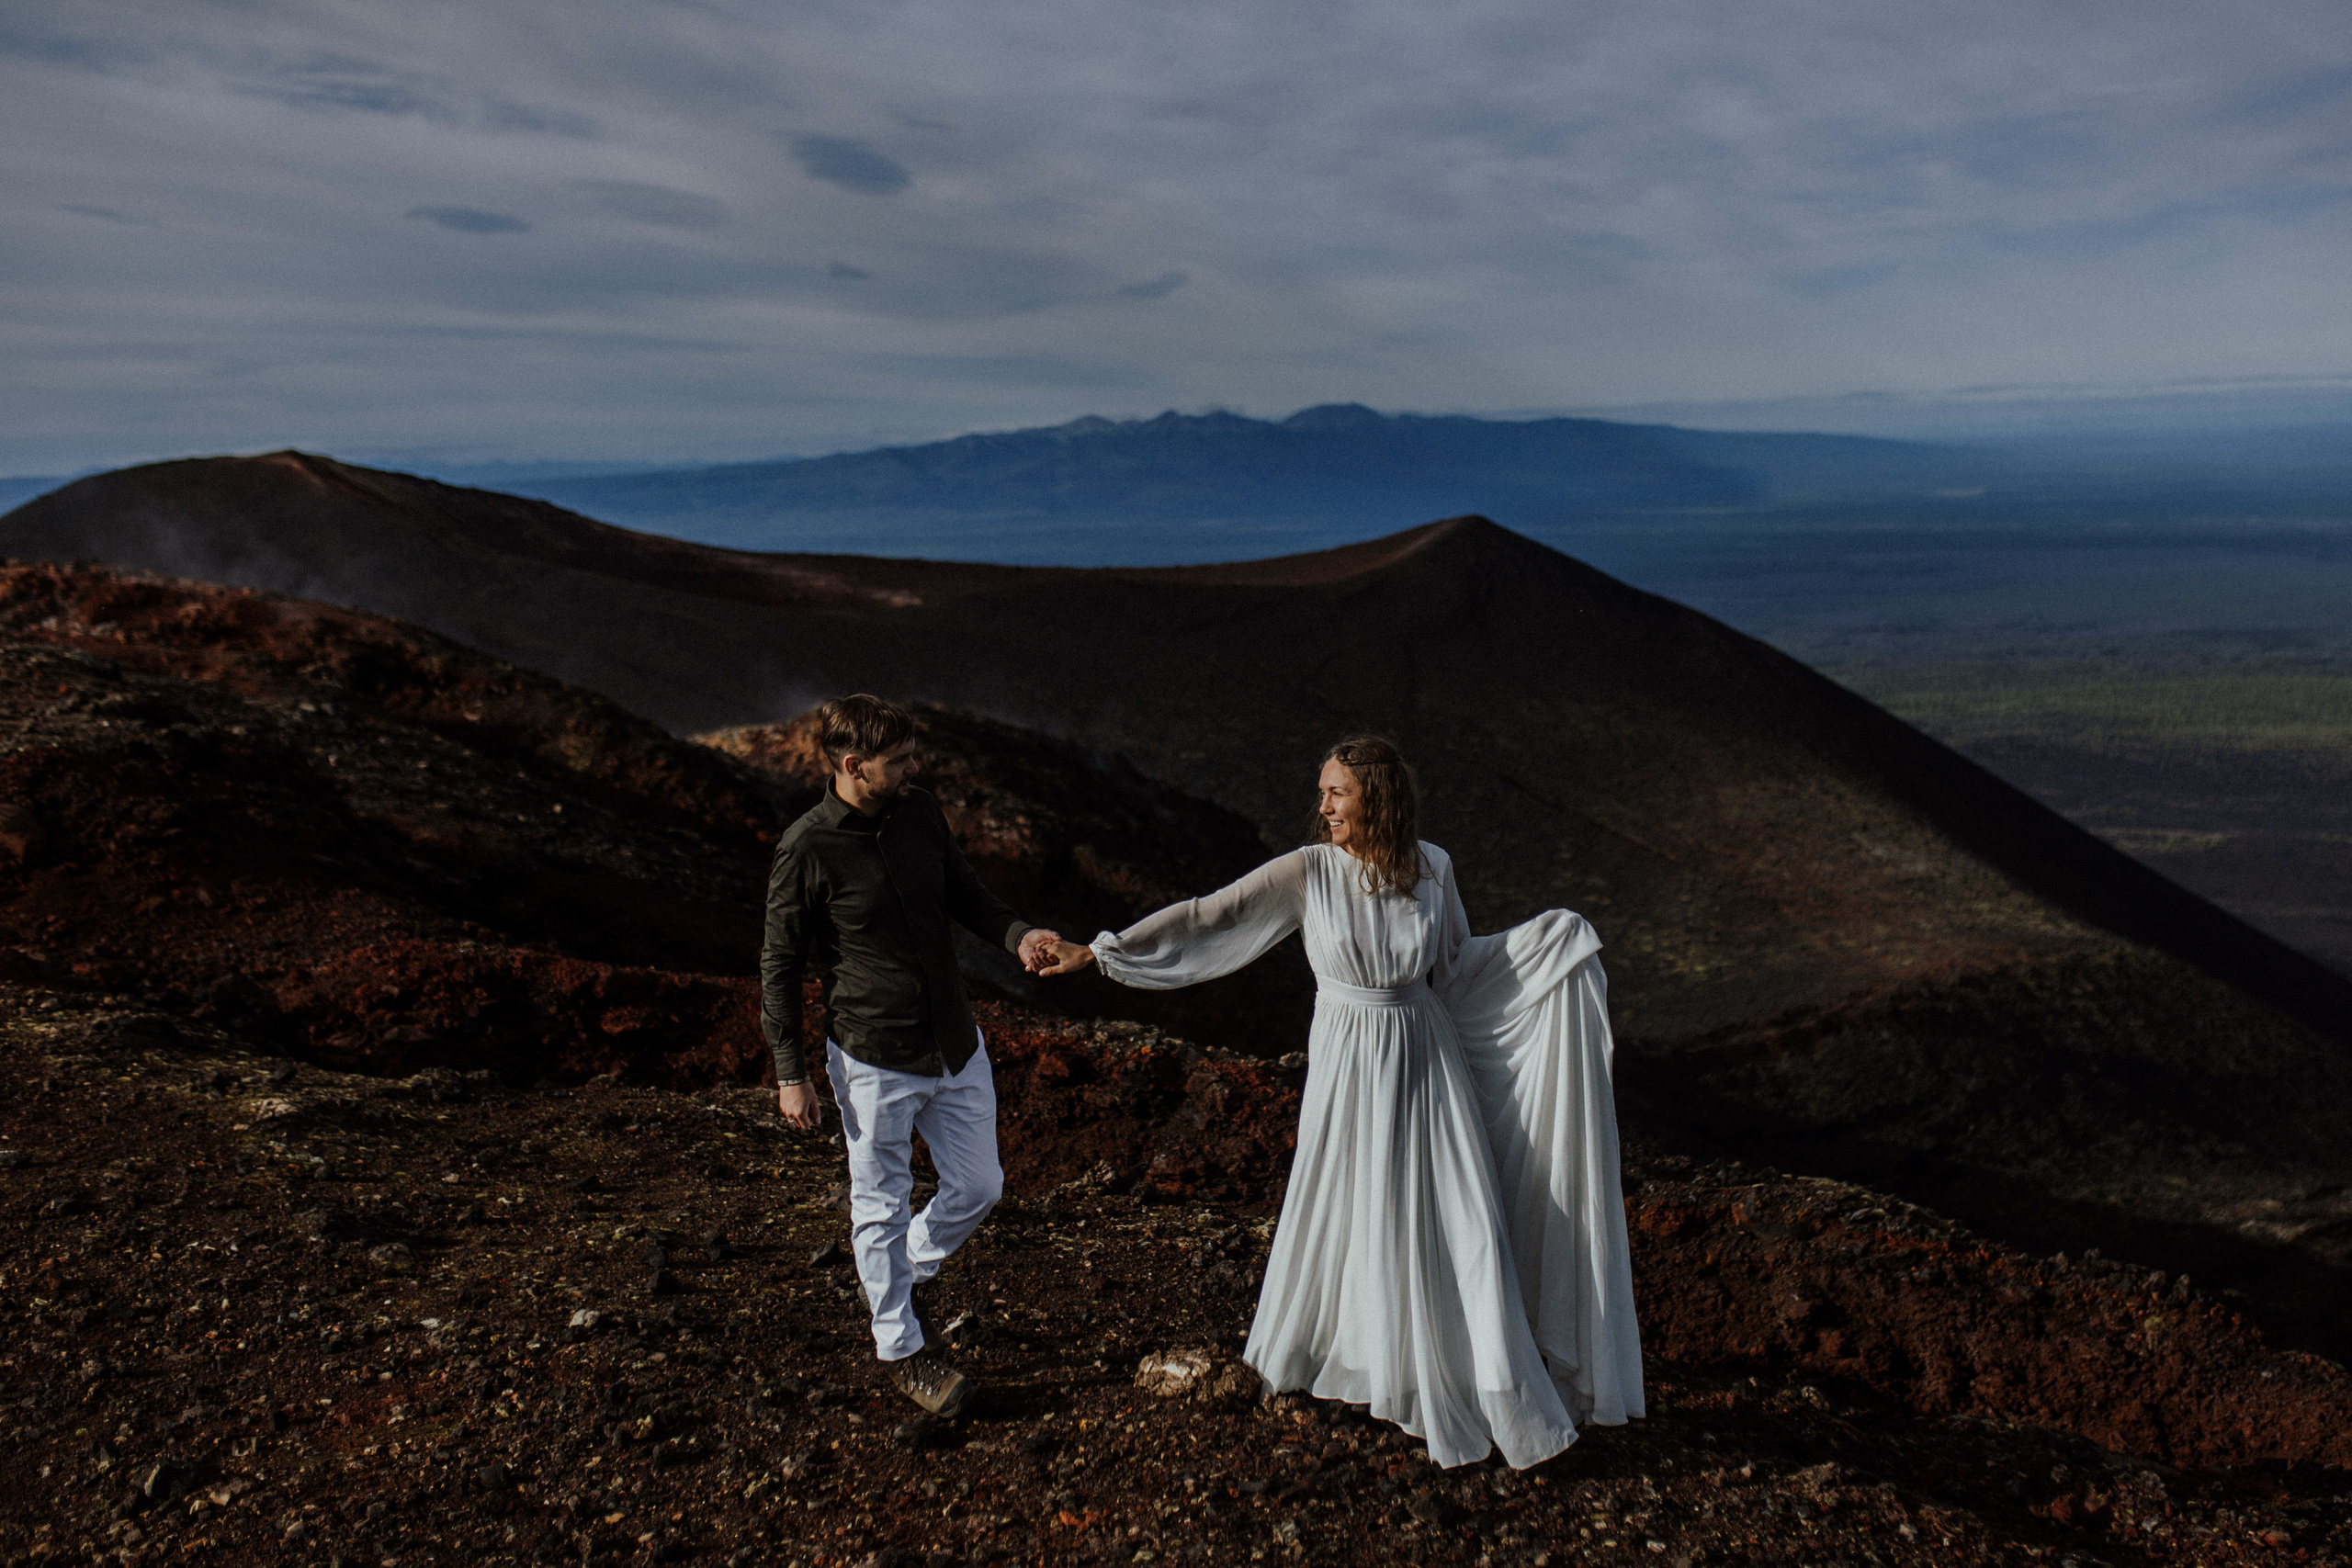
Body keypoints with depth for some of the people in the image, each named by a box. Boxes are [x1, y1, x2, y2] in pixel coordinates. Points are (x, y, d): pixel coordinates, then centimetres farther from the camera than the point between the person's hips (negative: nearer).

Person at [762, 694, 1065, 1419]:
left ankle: (903, 1268, 43)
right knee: (882, 1203, 10)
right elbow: (779, 964, -9)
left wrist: (1017, 933, -8)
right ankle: (900, 1350, 30)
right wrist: (790, 1073, -8)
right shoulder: (806, 850, -17)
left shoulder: (921, 812, -2)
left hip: (957, 1045, 6)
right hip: (874, 1061, -5)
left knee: (979, 1186, 15)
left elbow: (964, 892, 12)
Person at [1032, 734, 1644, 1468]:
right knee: (1356, 1214, 10)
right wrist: (1098, 951, -15)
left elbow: (1453, 967, 7)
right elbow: (1204, 915, -13)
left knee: (1456, 1219, 3)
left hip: (1427, 1059, 2)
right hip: (1351, 1064, -1)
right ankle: (1361, 1360, 35)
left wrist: (1548, 941, -1)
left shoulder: (1432, 868, -6)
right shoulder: (1309, 871, -12)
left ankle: (1492, 1380, 22)